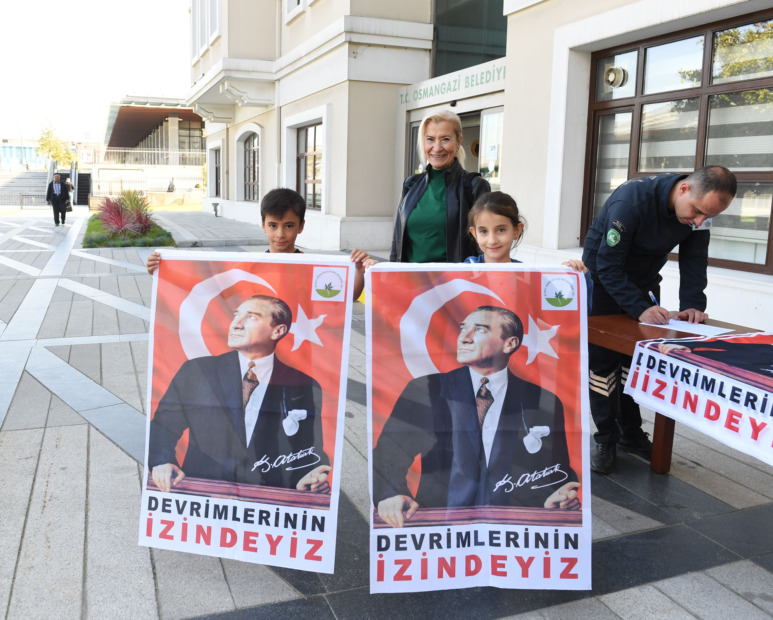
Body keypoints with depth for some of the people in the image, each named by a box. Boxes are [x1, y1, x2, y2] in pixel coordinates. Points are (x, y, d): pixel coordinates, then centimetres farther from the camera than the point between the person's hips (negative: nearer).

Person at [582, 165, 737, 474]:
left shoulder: (701, 207, -15)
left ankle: (631, 433, 20)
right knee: (603, 359, -5)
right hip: (603, 279, -5)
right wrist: (640, 308, -38)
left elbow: (694, 260, -11)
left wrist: (693, 304, -26)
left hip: (643, 281, 6)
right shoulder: (632, 200, -34)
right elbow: (608, 265, -32)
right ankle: (606, 441, 5)